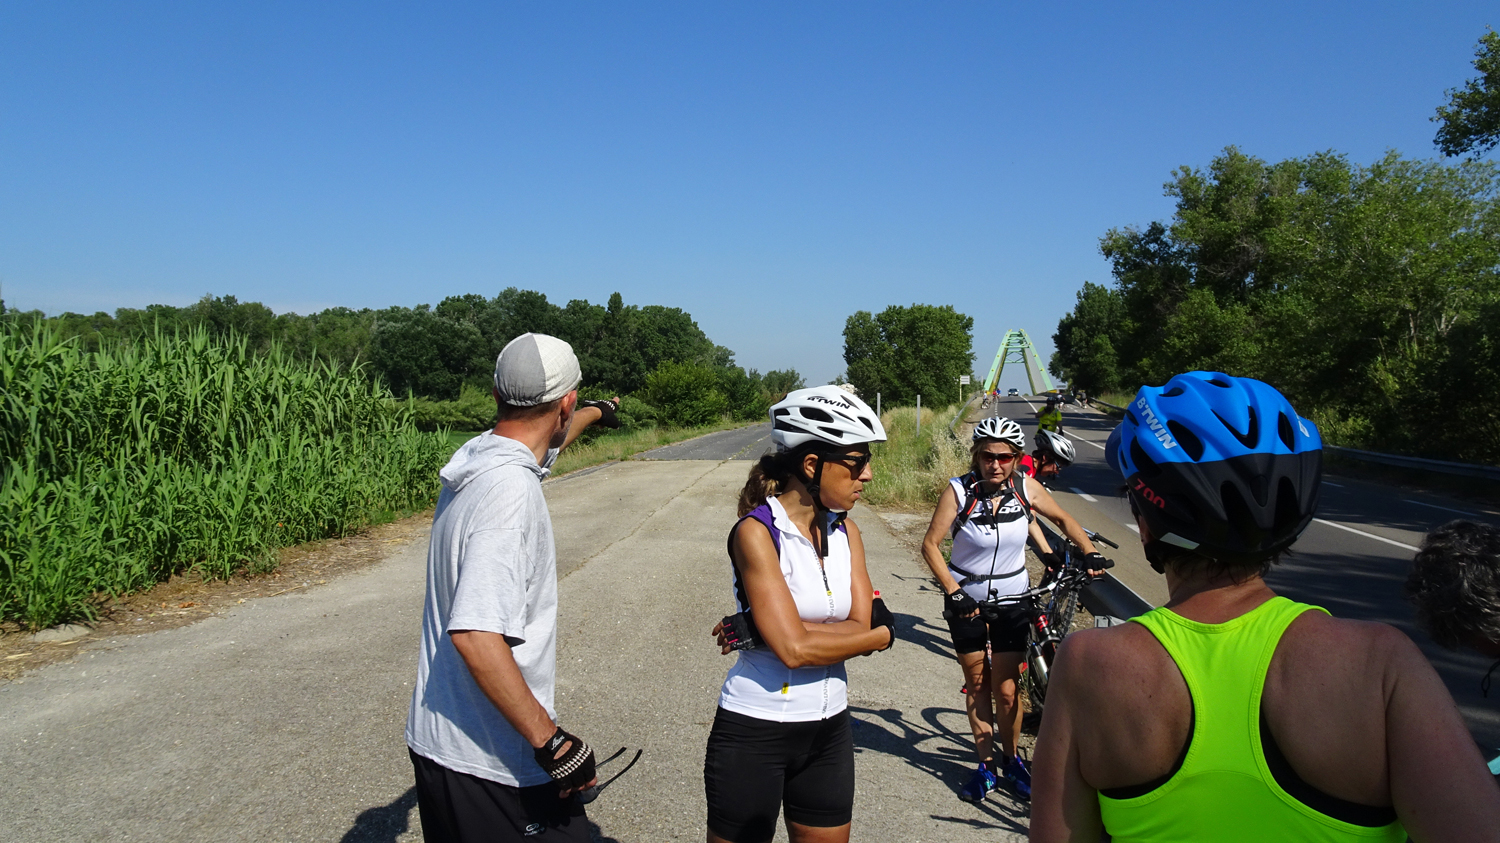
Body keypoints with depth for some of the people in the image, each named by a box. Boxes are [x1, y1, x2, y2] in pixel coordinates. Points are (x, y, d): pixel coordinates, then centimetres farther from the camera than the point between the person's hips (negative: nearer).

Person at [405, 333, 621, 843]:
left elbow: (544, 444, 27)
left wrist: (596, 414, 46)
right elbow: (475, 633, -32)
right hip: (494, 762, -9)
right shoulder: (511, 490, -25)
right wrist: (552, 742, -27)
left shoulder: (480, 456, 3)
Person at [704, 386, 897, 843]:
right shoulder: (756, 531, -17)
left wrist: (759, 629, -19)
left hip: (829, 730, 6)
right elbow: (794, 649, -24)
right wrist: (883, 632, -11)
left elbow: (860, 630, -9)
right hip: (754, 734, -6)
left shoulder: (845, 530, 3)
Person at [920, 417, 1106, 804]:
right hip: (967, 599, -1)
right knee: (977, 684, 10)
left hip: (1012, 599, 1)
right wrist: (953, 592, -20)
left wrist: (1090, 552, -6)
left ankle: (1011, 760, 25)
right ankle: (985, 764, 25)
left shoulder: (1026, 488, -11)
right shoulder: (959, 490, -17)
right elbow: (930, 544, -15)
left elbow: (1063, 519, 6)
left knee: (1006, 690, 1)